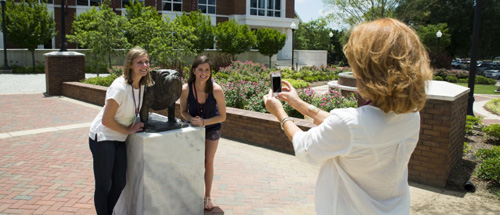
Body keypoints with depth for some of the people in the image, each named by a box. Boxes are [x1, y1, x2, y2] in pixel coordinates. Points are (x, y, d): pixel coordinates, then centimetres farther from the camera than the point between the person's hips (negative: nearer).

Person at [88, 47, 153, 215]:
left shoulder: (142, 85, 0)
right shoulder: (120, 87, -25)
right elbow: (106, 120, -22)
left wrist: (136, 124, 1)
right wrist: (128, 130, -13)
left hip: (119, 140, 8)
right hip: (102, 139, -8)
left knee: (120, 183, 16)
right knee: (103, 186, 5)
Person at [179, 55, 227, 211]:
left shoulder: (216, 90, -28)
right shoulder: (185, 89, -24)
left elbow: (222, 116, -18)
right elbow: (183, 111, -6)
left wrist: (204, 122, -29)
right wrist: (191, 119, -27)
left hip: (212, 128, 0)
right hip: (194, 128, 1)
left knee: (208, 163, 8)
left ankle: (207, 197, 26)